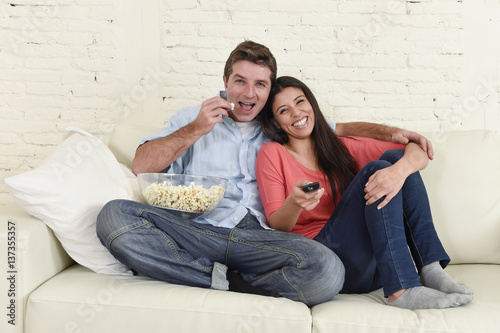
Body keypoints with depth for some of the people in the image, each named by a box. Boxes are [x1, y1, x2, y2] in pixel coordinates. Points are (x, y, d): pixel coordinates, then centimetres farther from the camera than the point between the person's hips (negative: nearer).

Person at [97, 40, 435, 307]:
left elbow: (341, 128, 28)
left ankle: (221, 283, -12)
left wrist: (391, 132, 11)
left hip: (257, 235, 1)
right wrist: (195, 130, -3)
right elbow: (141, 166, 8)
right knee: (114, 214, -28)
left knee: (327, 270, -31)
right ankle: (231, 283, -23)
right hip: (197, 229, 0)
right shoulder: (193, 118, 19)